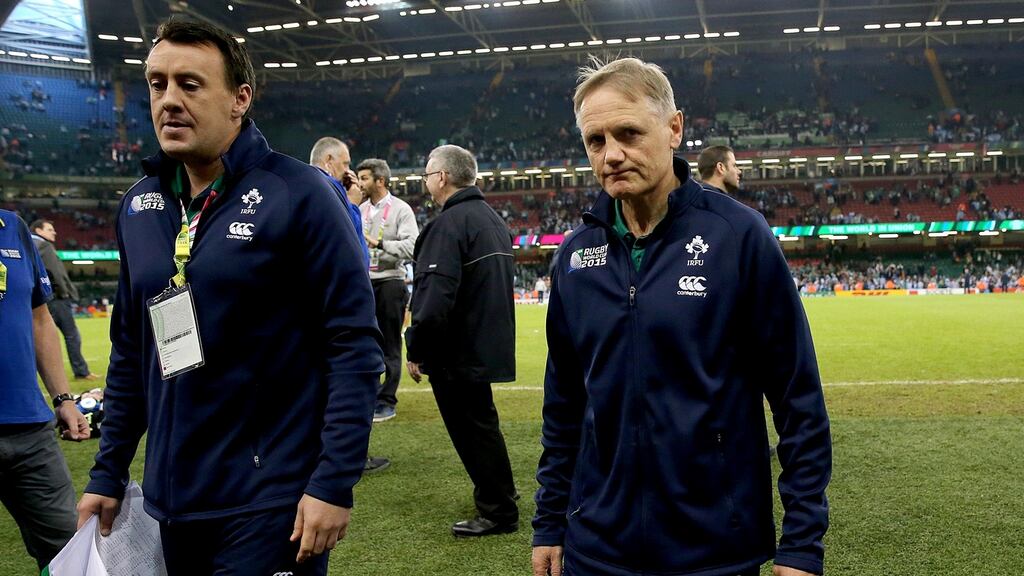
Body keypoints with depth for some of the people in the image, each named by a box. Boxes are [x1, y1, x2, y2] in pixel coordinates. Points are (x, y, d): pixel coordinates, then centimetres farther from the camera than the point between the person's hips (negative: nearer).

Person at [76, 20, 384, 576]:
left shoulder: (297, 193, -11)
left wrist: (334, 483, -17)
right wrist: (107, 473, 12)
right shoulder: (139, 205, 6)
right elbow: (130, 351, 14)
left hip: (271, 505, -6)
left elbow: (355, 344, -13)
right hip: (172, 503, 6)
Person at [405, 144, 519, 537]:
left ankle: (498, 512, 11)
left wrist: (416, 350, -17)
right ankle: (498, 497, 32)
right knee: (480, 424, 20)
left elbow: (435, 298, -27)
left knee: (472, 430, 2)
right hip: (487, 346, 9)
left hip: (457, 353, -9)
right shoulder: (493, 219, 12)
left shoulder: (449, 223, -19)